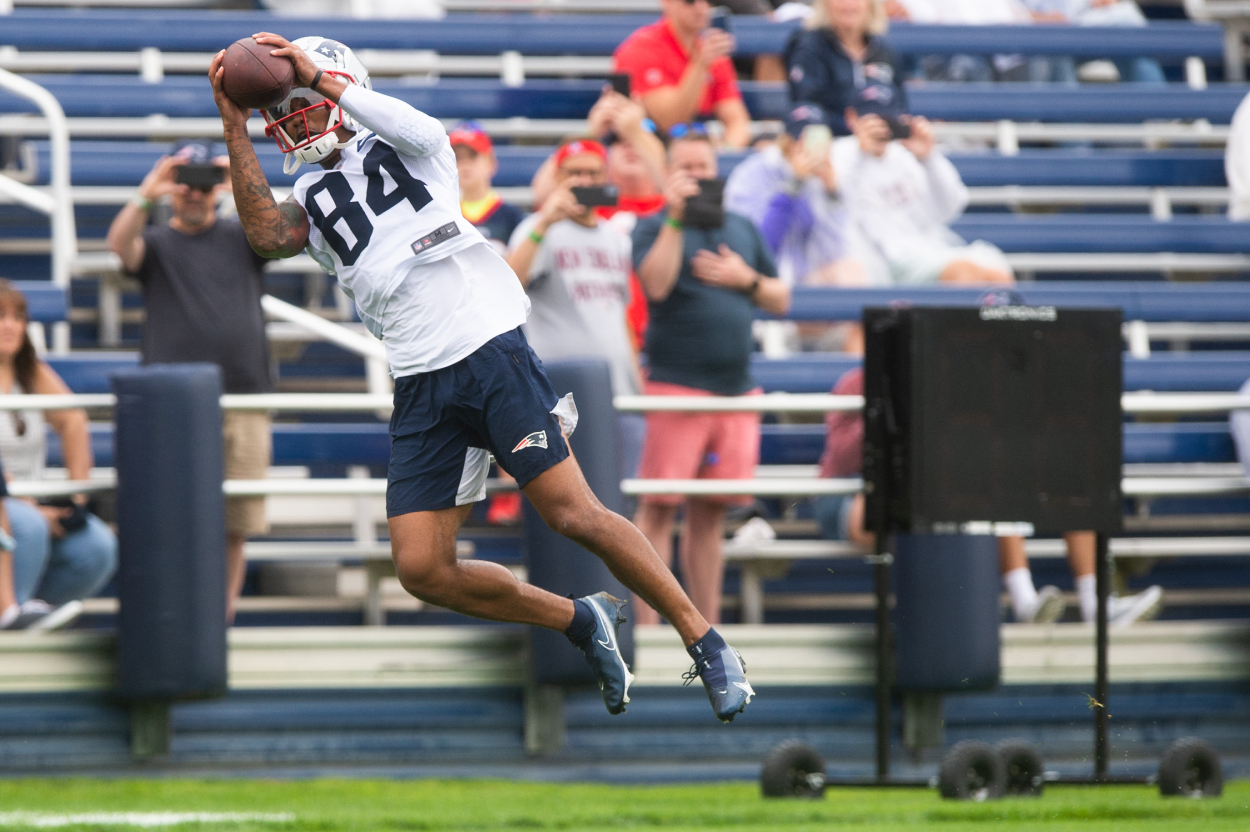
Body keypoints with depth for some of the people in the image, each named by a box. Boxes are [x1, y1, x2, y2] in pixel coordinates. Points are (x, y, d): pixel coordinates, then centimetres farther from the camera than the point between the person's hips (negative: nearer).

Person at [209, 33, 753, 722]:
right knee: (422, 570, -5)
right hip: (421, 390, 5)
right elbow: (268, 238, -6)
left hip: (490, 351, -5)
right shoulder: (311, 200, 17)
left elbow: (419, 129, -18)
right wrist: (236, 129, -8)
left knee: (573, 515, -14)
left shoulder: (404, 148, 7)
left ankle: (704, 640, -1)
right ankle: (581, 622, 13)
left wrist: (319, 75, -18)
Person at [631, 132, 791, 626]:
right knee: (659, 506, -8)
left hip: (735, 390, 5)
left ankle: (707, 627, 13)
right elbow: (656, 285, -16)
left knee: (710, 512, 9)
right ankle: (646, 626, -8)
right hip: (676, 385, -5)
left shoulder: (742, 229, 18)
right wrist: (675, 218, -16)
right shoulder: (654, 228, 3)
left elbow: (781, 301, 19)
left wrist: (747, 279, -1)